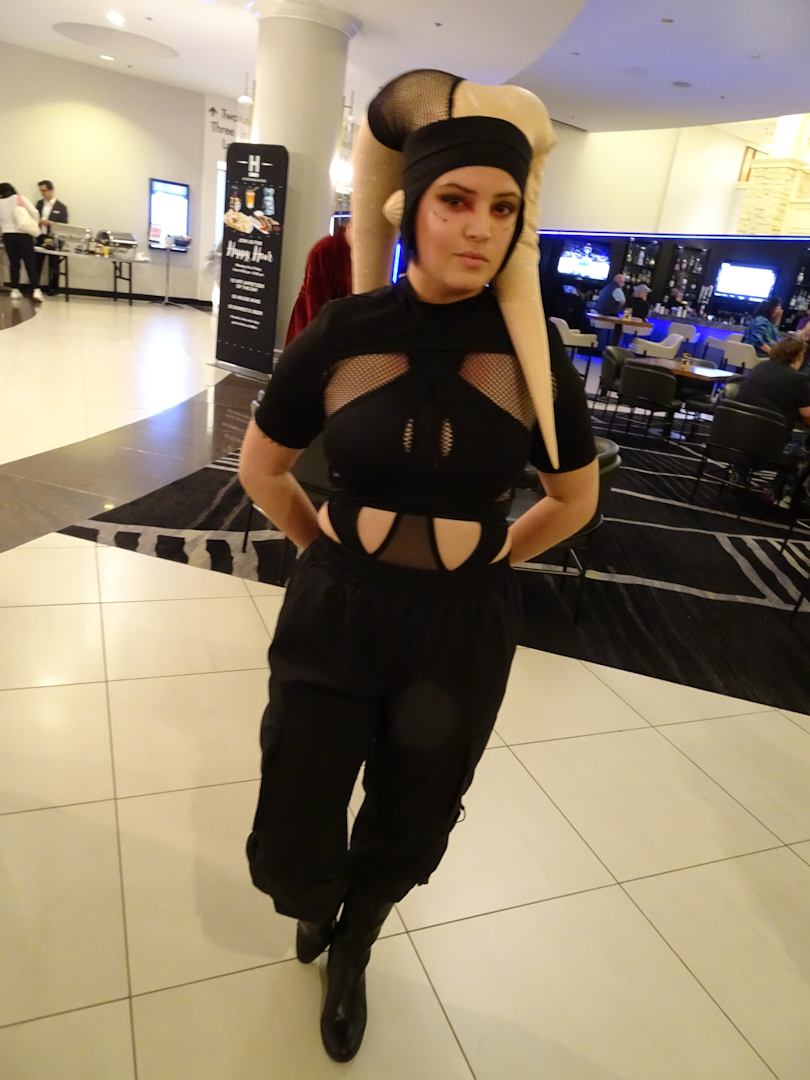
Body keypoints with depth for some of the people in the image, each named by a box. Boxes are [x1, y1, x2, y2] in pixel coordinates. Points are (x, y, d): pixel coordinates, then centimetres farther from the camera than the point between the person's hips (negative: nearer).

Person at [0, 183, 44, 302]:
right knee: (30, 263, -1)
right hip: (23, 234, -2)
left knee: (13, 263, 9)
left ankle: (15, 291, 10)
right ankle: (36, 291, -9)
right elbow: (34, 214, -7)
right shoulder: (21, 199, -1)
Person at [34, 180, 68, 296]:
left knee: (53, 265, 6)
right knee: (36, 263, 3)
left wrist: (50, 223, -18)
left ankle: (53, 288, 15)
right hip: (40, 238, 4)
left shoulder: (61, 207, -3)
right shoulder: (39, 203, 11)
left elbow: (64, 225, -7)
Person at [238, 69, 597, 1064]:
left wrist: (482, 560, 6)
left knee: (405, 838, 21)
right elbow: (261, 468, 5)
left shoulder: (533, 352, -8)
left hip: (465, 631, 1)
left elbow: (574, 499, 7)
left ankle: (351, 950, 57)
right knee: (289, 856, 11)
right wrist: (328, 546, 5)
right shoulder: (343, 333, -10)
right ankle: (318, 905, 53)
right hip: (334, 616, 0)